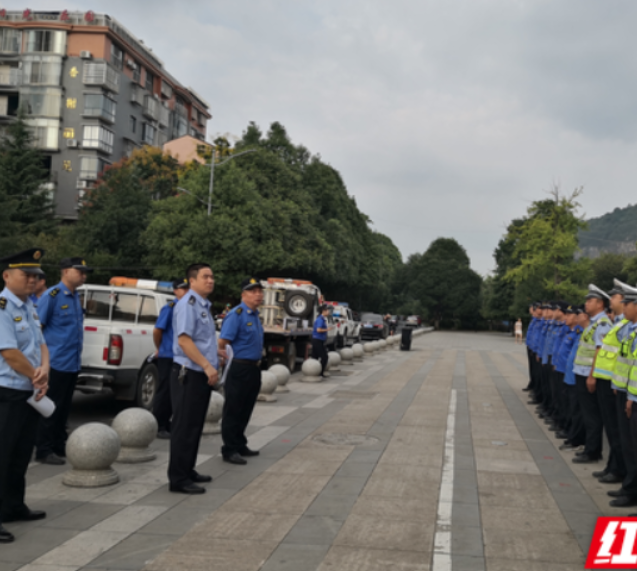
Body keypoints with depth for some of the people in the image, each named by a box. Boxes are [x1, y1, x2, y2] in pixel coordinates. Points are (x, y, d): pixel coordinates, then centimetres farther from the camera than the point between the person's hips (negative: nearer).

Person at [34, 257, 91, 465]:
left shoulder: (76, 297, 12)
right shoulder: (52, 295, -12)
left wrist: (77, 352, 15)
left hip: (73, 363, 8)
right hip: (56, 362, -8)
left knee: (64, 408, 14)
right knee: (51, 408, -1)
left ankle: (59, 446, 23)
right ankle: (44, 450, 7)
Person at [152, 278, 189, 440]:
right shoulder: (170, 307, -10)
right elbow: (157, 330, -10)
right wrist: (159, 349, 3)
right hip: (168, 357, -6)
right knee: (164, 393, 0)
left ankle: (166, 424, 22)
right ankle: (159, 427, 9)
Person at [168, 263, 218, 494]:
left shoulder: (204, 306, 17)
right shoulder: (188, 304, -13)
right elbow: (183, 340, -22)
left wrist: (211, 367, 20)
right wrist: (207, 366, -23)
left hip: (202, 374, 10)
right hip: (189, 374, -10)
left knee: (195, 426, 15)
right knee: (185, 427, -5)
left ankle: (188, 471, 25)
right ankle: (178, 479, 1)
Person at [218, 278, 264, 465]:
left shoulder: (255, 314, 13)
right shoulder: (236, 314, -16)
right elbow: (222, 342, -20)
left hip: (254, 369, 9)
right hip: (240, 369, -9)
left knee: (245, 411, 16)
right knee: (234, 411, 0)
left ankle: (240, 446, 27)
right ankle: (230, 450, 7)